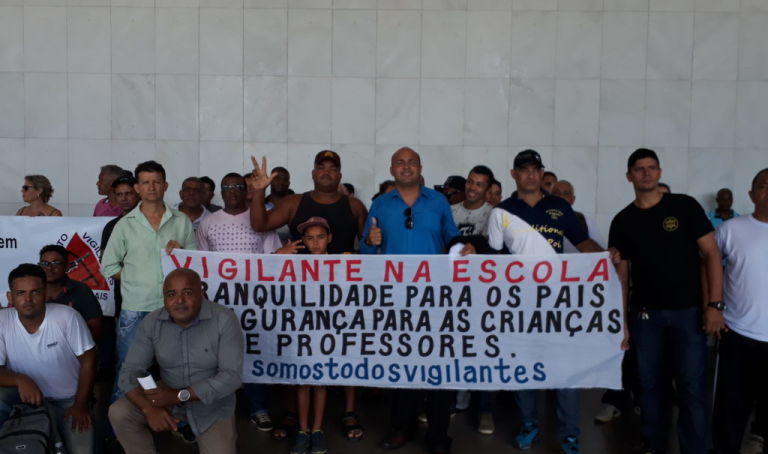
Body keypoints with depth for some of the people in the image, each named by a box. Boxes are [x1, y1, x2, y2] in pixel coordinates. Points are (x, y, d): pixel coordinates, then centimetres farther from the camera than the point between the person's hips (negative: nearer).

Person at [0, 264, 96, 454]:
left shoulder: (67, 317, -17)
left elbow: (88, 361, -9)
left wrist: (80, 405, -10)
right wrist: (20, 380, -33)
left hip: (68, 401, -1)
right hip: (26, 397, 1)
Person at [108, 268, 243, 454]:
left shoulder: (224, 320, -20)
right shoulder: (151, 322, -9)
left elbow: (231, 376, -22)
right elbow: (130, 371, -11)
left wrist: (180, 395, -27)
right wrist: (150, 409, -30)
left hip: (212, 407, -2)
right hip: (168, 399, 3)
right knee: (119, 413, -18)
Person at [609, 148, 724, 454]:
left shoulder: (685, 206, -2)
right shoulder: (622, 221, 5)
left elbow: (711, 254, -3)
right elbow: (620, 272, 7)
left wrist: (715, 304, -11)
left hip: (688, 311, -2)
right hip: (645, 314, 2)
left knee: (692, 388, -1)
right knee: (648, 384, 10)